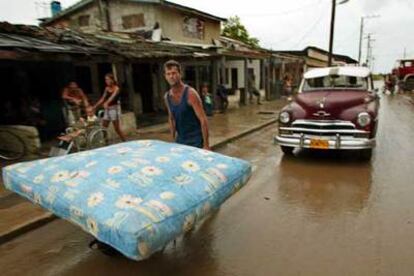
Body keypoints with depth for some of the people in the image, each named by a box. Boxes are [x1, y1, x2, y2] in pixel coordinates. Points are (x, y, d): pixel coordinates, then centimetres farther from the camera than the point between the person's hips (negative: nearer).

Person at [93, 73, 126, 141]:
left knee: (117, 128, -3)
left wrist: (106, 103, -44)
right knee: (103, 128, 3)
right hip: (107, 109, 7)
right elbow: (103, 98, 14)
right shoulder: (107, 88, 11)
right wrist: (95, 106, 11)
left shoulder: (116, 88, -8)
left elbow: (112, 96, -26)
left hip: (114, 108, -7)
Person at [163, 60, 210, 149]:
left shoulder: (190, 93, -16)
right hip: (180, 140, 6)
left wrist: (206, 145, -18)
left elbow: (203, 120, -17)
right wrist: (174, 139, 15)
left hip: (195, 140, -5)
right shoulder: (167, 96, 2)